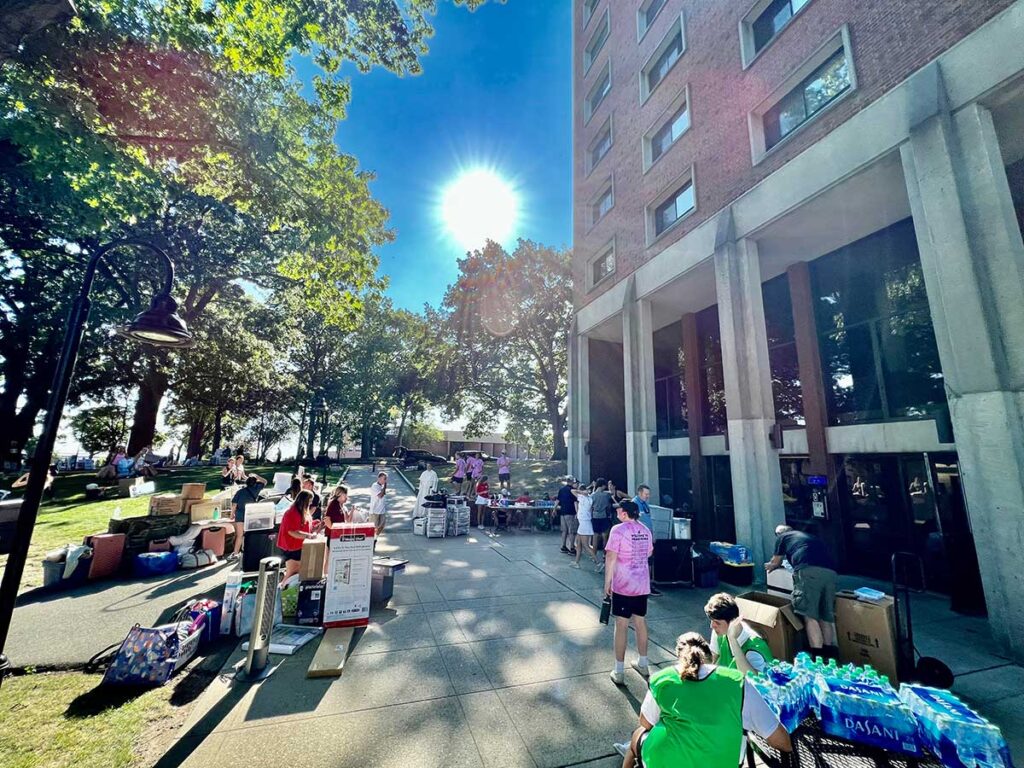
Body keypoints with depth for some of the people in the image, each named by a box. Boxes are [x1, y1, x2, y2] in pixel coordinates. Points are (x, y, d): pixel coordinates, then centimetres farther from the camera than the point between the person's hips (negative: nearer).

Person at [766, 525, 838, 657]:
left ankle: (817, 656, -12)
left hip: (809, 570, -6)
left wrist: (769, 566, 52)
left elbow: (776, 563, 30)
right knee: (826, 615, 15)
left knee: (810, 615, -5)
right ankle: (829, 655, 18)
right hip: (829, 571, 6)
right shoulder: (809, 536, 37)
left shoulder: (782, 537, 23)